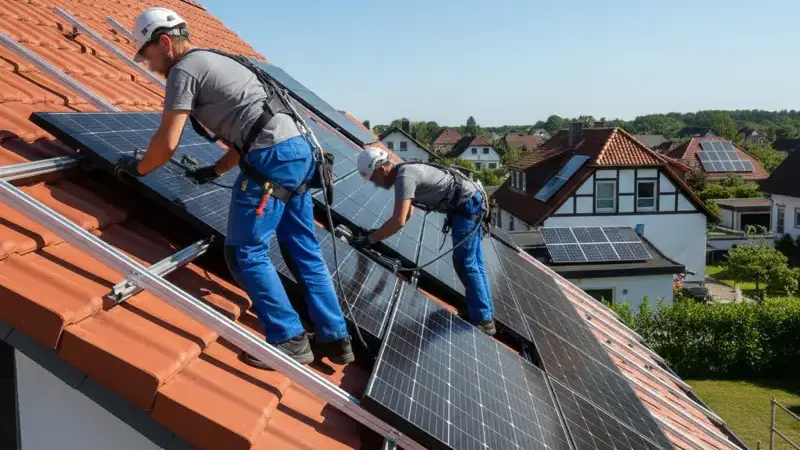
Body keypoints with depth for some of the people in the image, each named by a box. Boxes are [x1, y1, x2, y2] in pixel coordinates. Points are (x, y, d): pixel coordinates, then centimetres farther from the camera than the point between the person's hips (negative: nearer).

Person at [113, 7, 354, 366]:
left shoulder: (184, 70, 0)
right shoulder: (216, 62, 28)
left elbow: (167, 143, -5)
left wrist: (137, 168, 14)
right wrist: (215, 171, 32)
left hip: (272, 159, -9)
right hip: (298, 151, 10)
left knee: (245, 252, -1)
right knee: (305, 250, 12)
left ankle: (289, 340, 0)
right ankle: (335, 338, 16)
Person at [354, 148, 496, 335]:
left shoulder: (404, 177, -21)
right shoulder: (405, 172, 11)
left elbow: (398, 221, -29)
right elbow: (407, 214, 22)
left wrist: (369, 239, -20)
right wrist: (379, 232, 14)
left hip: (467, 205, -10)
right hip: (471, 203, 10)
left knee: (465, 264, -6)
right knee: (474, 264, 15)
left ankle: (483, 320, 0)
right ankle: (486, 315, 24)